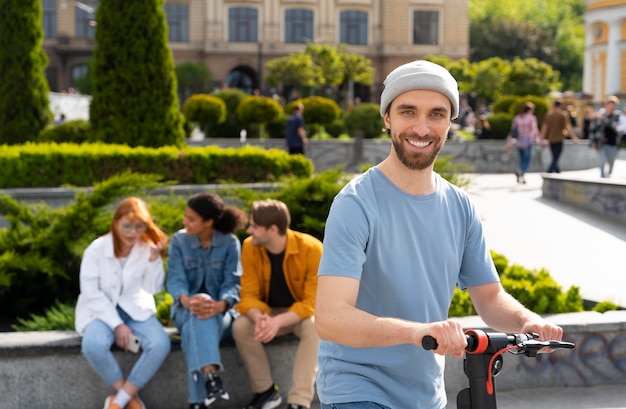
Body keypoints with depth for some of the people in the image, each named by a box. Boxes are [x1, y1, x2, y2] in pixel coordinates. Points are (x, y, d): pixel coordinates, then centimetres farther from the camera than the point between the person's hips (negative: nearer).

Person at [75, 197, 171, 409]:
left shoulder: (147, 247, -5)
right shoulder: (96, 249, -13)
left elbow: (153, 288, -7)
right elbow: (91, 292, -13)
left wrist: (154, 258, -22)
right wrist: (116, 324, -18)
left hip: (136, 309, 2)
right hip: (101, 310, -2)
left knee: (160, 344, -28)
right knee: (93, 346, -35)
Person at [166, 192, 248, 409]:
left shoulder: (230, 243, -5)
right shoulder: (179, 240, -2)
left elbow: (232, 283, -12)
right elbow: (175, 279, -12)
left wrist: (219, 305, -36)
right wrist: (187, 301, -36)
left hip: (220, 310, -1)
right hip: (185, 309, 1)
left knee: (194, 329, -37)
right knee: (196, 317, -38)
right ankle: (211, 375, -52)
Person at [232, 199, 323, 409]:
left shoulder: (311, 249, -25)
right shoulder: (250, 248, -14)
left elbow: (313, 302, -25)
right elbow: (249, 295, -13)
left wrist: (279, 321, -40)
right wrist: (259, 318, -37)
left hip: (303, 314, -3)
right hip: (270, 313, 3)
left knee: (314, 327, -36)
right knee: (240, 326, -25)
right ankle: (267, 391, -9)